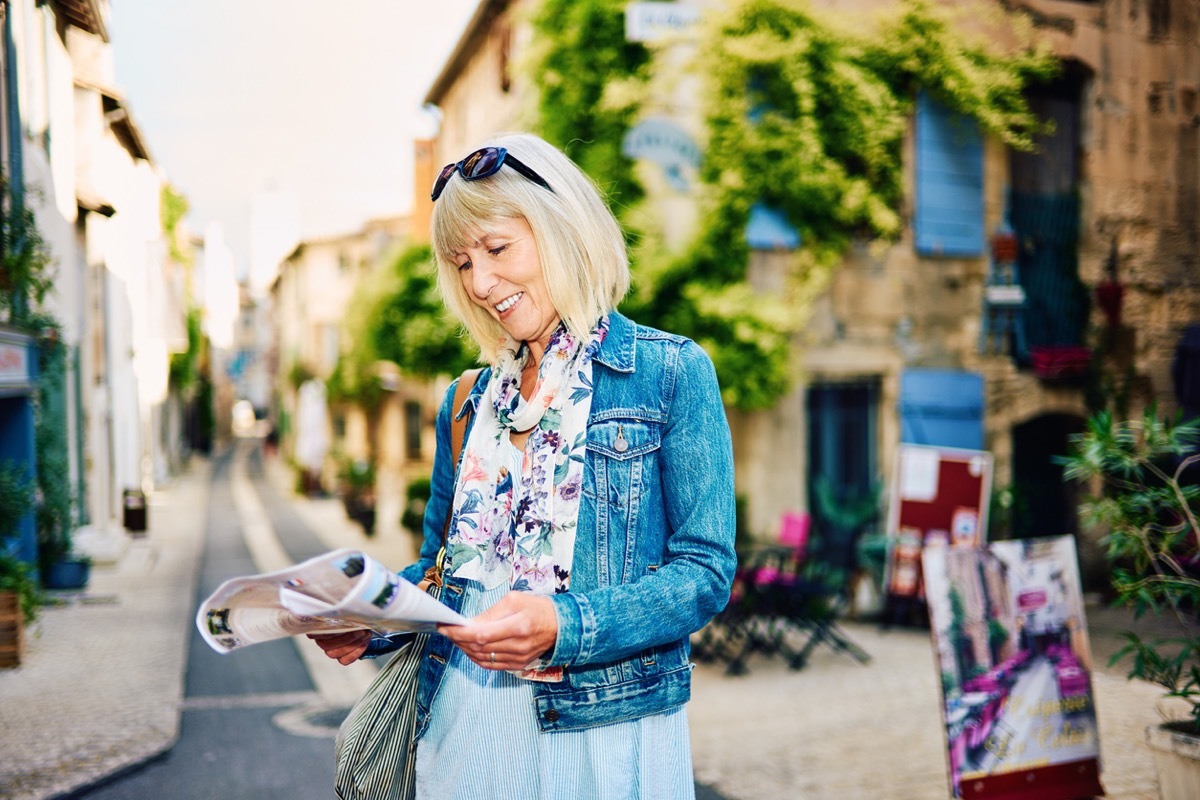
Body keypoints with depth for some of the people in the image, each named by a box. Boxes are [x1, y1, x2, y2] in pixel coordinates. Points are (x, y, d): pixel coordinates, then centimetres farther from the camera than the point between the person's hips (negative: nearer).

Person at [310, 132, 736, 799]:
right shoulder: (468, 403, 10)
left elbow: (705, 571, -12)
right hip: (463, 725, 5)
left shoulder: (671, 373, -6)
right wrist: (369, 625, -5)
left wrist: (564, 627, -25)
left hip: (605, 726, -4)